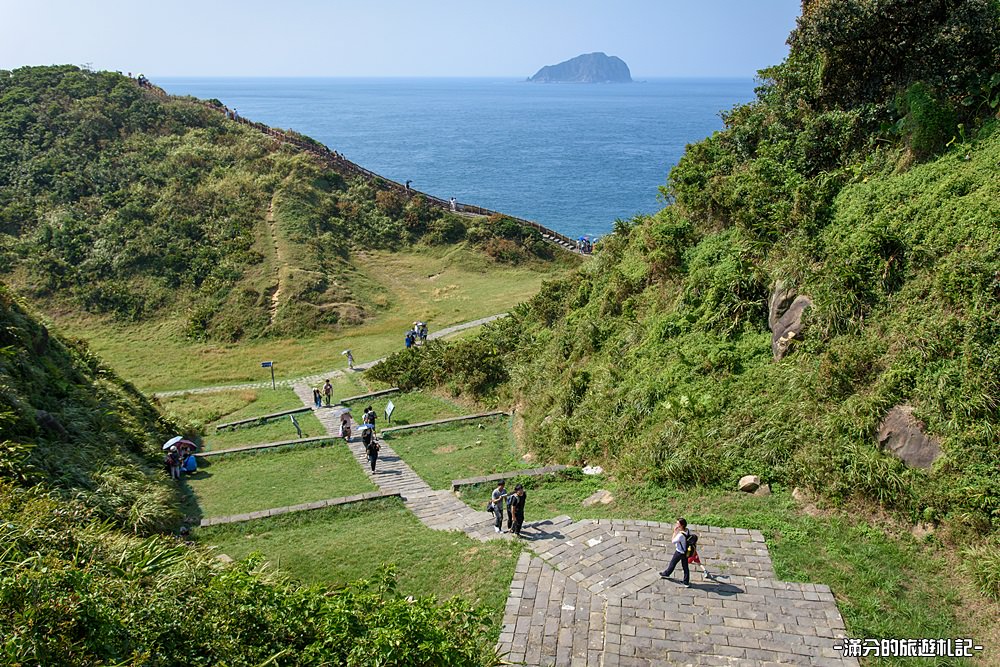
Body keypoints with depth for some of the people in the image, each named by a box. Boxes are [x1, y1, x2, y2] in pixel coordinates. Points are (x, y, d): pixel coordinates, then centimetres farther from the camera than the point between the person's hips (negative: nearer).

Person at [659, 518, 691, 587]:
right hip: (686, 552, 6)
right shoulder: (687, 530, -10)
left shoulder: (680, 535, -35)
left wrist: (675, 531, -20)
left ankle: (666, 574, 42)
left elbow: (673, 541, -18)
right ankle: (687, 582, 25)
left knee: (673, 563, 19)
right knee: (685, 566, 16)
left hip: (679, 552, -6)